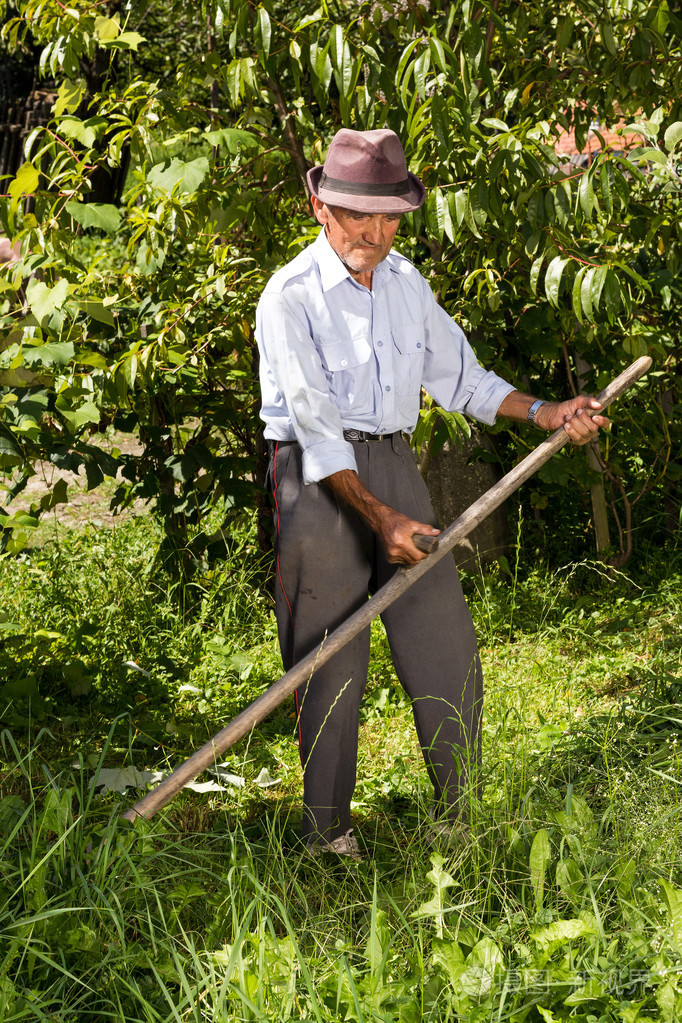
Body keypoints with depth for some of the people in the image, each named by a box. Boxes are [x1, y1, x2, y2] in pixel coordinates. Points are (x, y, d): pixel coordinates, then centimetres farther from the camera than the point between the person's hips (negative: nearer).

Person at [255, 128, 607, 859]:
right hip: (321, 478, -6)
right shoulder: (290, 297, -11)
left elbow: (456, 375, 19)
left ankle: (456, 818, 19)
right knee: (331, 662, -3)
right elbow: (316, 426, -17)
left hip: (394, 467, 6)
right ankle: (327, 833, 11)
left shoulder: (404, 281, 10)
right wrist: (379, 517, -25)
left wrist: (543, 414, 6)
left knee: (447, 646, 5)